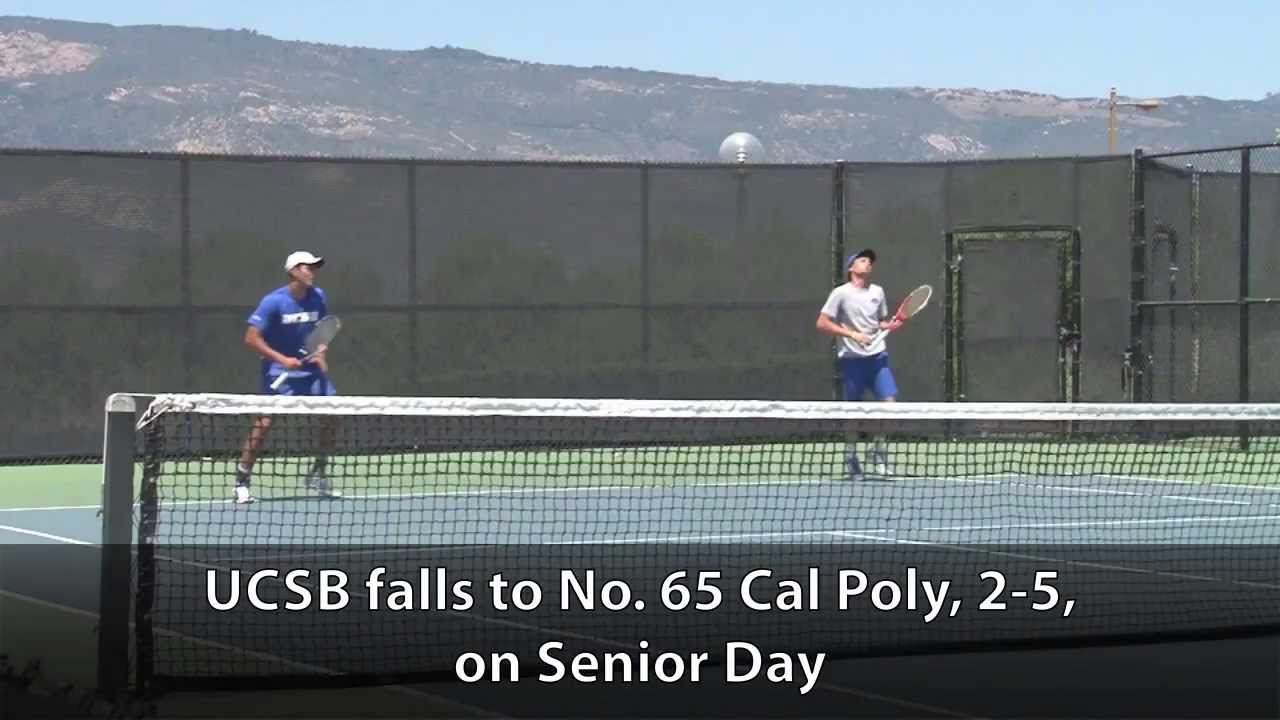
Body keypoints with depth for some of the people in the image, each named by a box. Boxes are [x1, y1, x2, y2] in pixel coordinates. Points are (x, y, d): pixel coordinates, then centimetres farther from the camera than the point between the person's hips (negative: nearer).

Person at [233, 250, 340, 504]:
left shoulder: (318, 298, 0)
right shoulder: (273, 302, -15)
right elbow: (252, 338, -14)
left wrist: (320, 355, -4)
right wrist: (283, 359, -20)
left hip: (309, 369, 5)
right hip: (278, 371, -5)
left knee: (332, 415, -3)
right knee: (265, 421, -15)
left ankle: (318, 474, 14)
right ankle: (242, 480, -4)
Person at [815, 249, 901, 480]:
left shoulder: (877, 292, 10)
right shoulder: (841, 293, -5)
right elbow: (822, 324, -8)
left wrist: (890, 325, 0)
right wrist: (852, 334, -16)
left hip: (877, 357, 4)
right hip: (852, 359, -4)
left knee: (889, 401, -9)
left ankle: (879, 452, 8)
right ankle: (852, 457, 19)